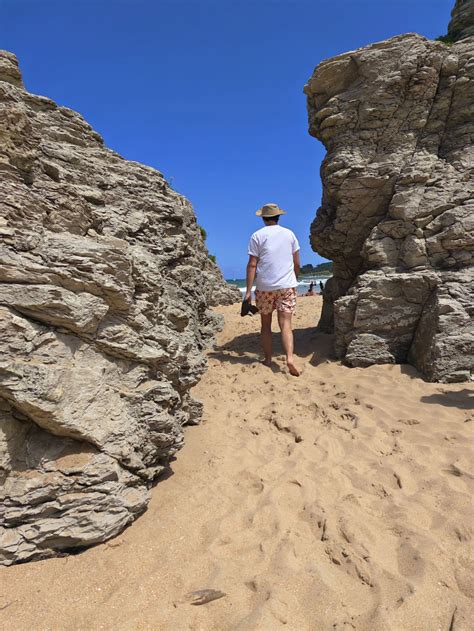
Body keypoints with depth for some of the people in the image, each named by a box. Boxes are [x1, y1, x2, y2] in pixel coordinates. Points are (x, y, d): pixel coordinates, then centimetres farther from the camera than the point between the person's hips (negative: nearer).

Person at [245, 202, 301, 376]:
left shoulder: (257, 235, 1)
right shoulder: (289, 234, 10)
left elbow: (252, 265, -6)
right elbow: (297, 263, 12)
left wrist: (248, 290, -5)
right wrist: (293, 280, 27)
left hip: (264, 287, -1)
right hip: (287, 285, 1)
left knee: (266, 325, 12)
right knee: (285, 325, -3)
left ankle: (268, 359, 16)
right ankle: (290, 358, -20)